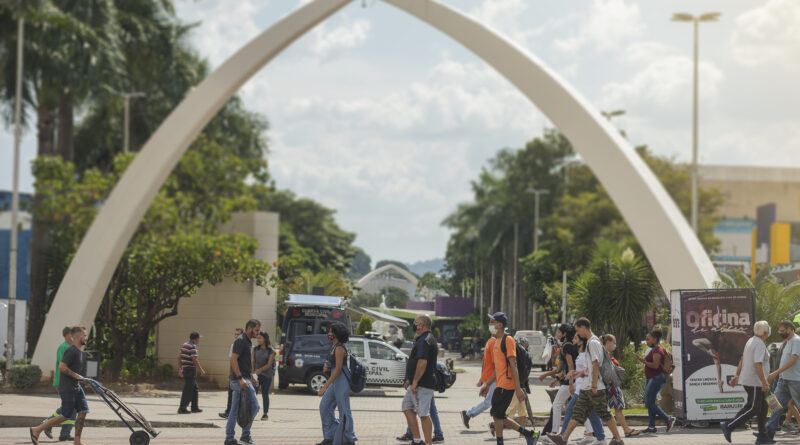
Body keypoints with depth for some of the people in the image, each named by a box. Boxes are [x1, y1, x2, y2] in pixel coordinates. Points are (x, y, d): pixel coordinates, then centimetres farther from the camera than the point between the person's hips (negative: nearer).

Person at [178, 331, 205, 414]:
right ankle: (182, 408, -3)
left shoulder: (184, 345, 14)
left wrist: (180, 369, 24)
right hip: (191, 369, -9)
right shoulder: (193, 346, -14)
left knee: (195, 389, 17)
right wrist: (201, 370, -14)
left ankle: (194, 407, 20)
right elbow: (194, 360, -19)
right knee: (188, 390, -4)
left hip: (185, 369, 9)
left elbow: (179, 357, 18)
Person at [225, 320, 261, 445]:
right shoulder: (241, 341, -13)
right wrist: (240, 378, -25)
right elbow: (233, 359, -21)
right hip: (240, 379, -10)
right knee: (254, 406, -9)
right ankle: (245, 435, -3)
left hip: (242, 379, 10)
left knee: (235, 410, 9)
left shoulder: (248, 342, 18)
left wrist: (252, 377, 23)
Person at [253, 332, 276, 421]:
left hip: (266, 375, -3)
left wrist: (260, 370, -24)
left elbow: (269, 364, -10)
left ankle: (265, 413, 14)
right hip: (256, 374, 3)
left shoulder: (271, 351, -4)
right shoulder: (256, 349, 6)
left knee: (265, 395, 4)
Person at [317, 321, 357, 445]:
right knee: (325, 407, 9)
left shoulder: (339, 348, -17)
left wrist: (325, 387, -23)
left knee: (344, 410, -3)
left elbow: (338, 369, -22)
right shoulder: (334, 347, 14)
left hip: (341, 381, -10)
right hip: (335, 381, 10)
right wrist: (327, 368, 3)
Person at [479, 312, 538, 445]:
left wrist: (518, 388, -20)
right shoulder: (496, 341, 18)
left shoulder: (508, 340, -11)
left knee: (497, 415, -6)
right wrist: (487, 384, 24)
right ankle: (529, 434, 16)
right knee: (498, 416, 9)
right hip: (500, 385, 10)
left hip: (506, 385, -10)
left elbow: (513, 365, -17)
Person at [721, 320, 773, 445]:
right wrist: (764, 383, -25)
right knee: (752, 408, -7)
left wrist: (737, 376, 22)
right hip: (754, 381, -10)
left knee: (762, 407, 11)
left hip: (748, 379, 10)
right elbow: (758, 365, -25)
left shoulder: (751, 341, 12)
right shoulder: (760, 344, -18)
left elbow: (742, 360, 17)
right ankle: (728, 426, -8)